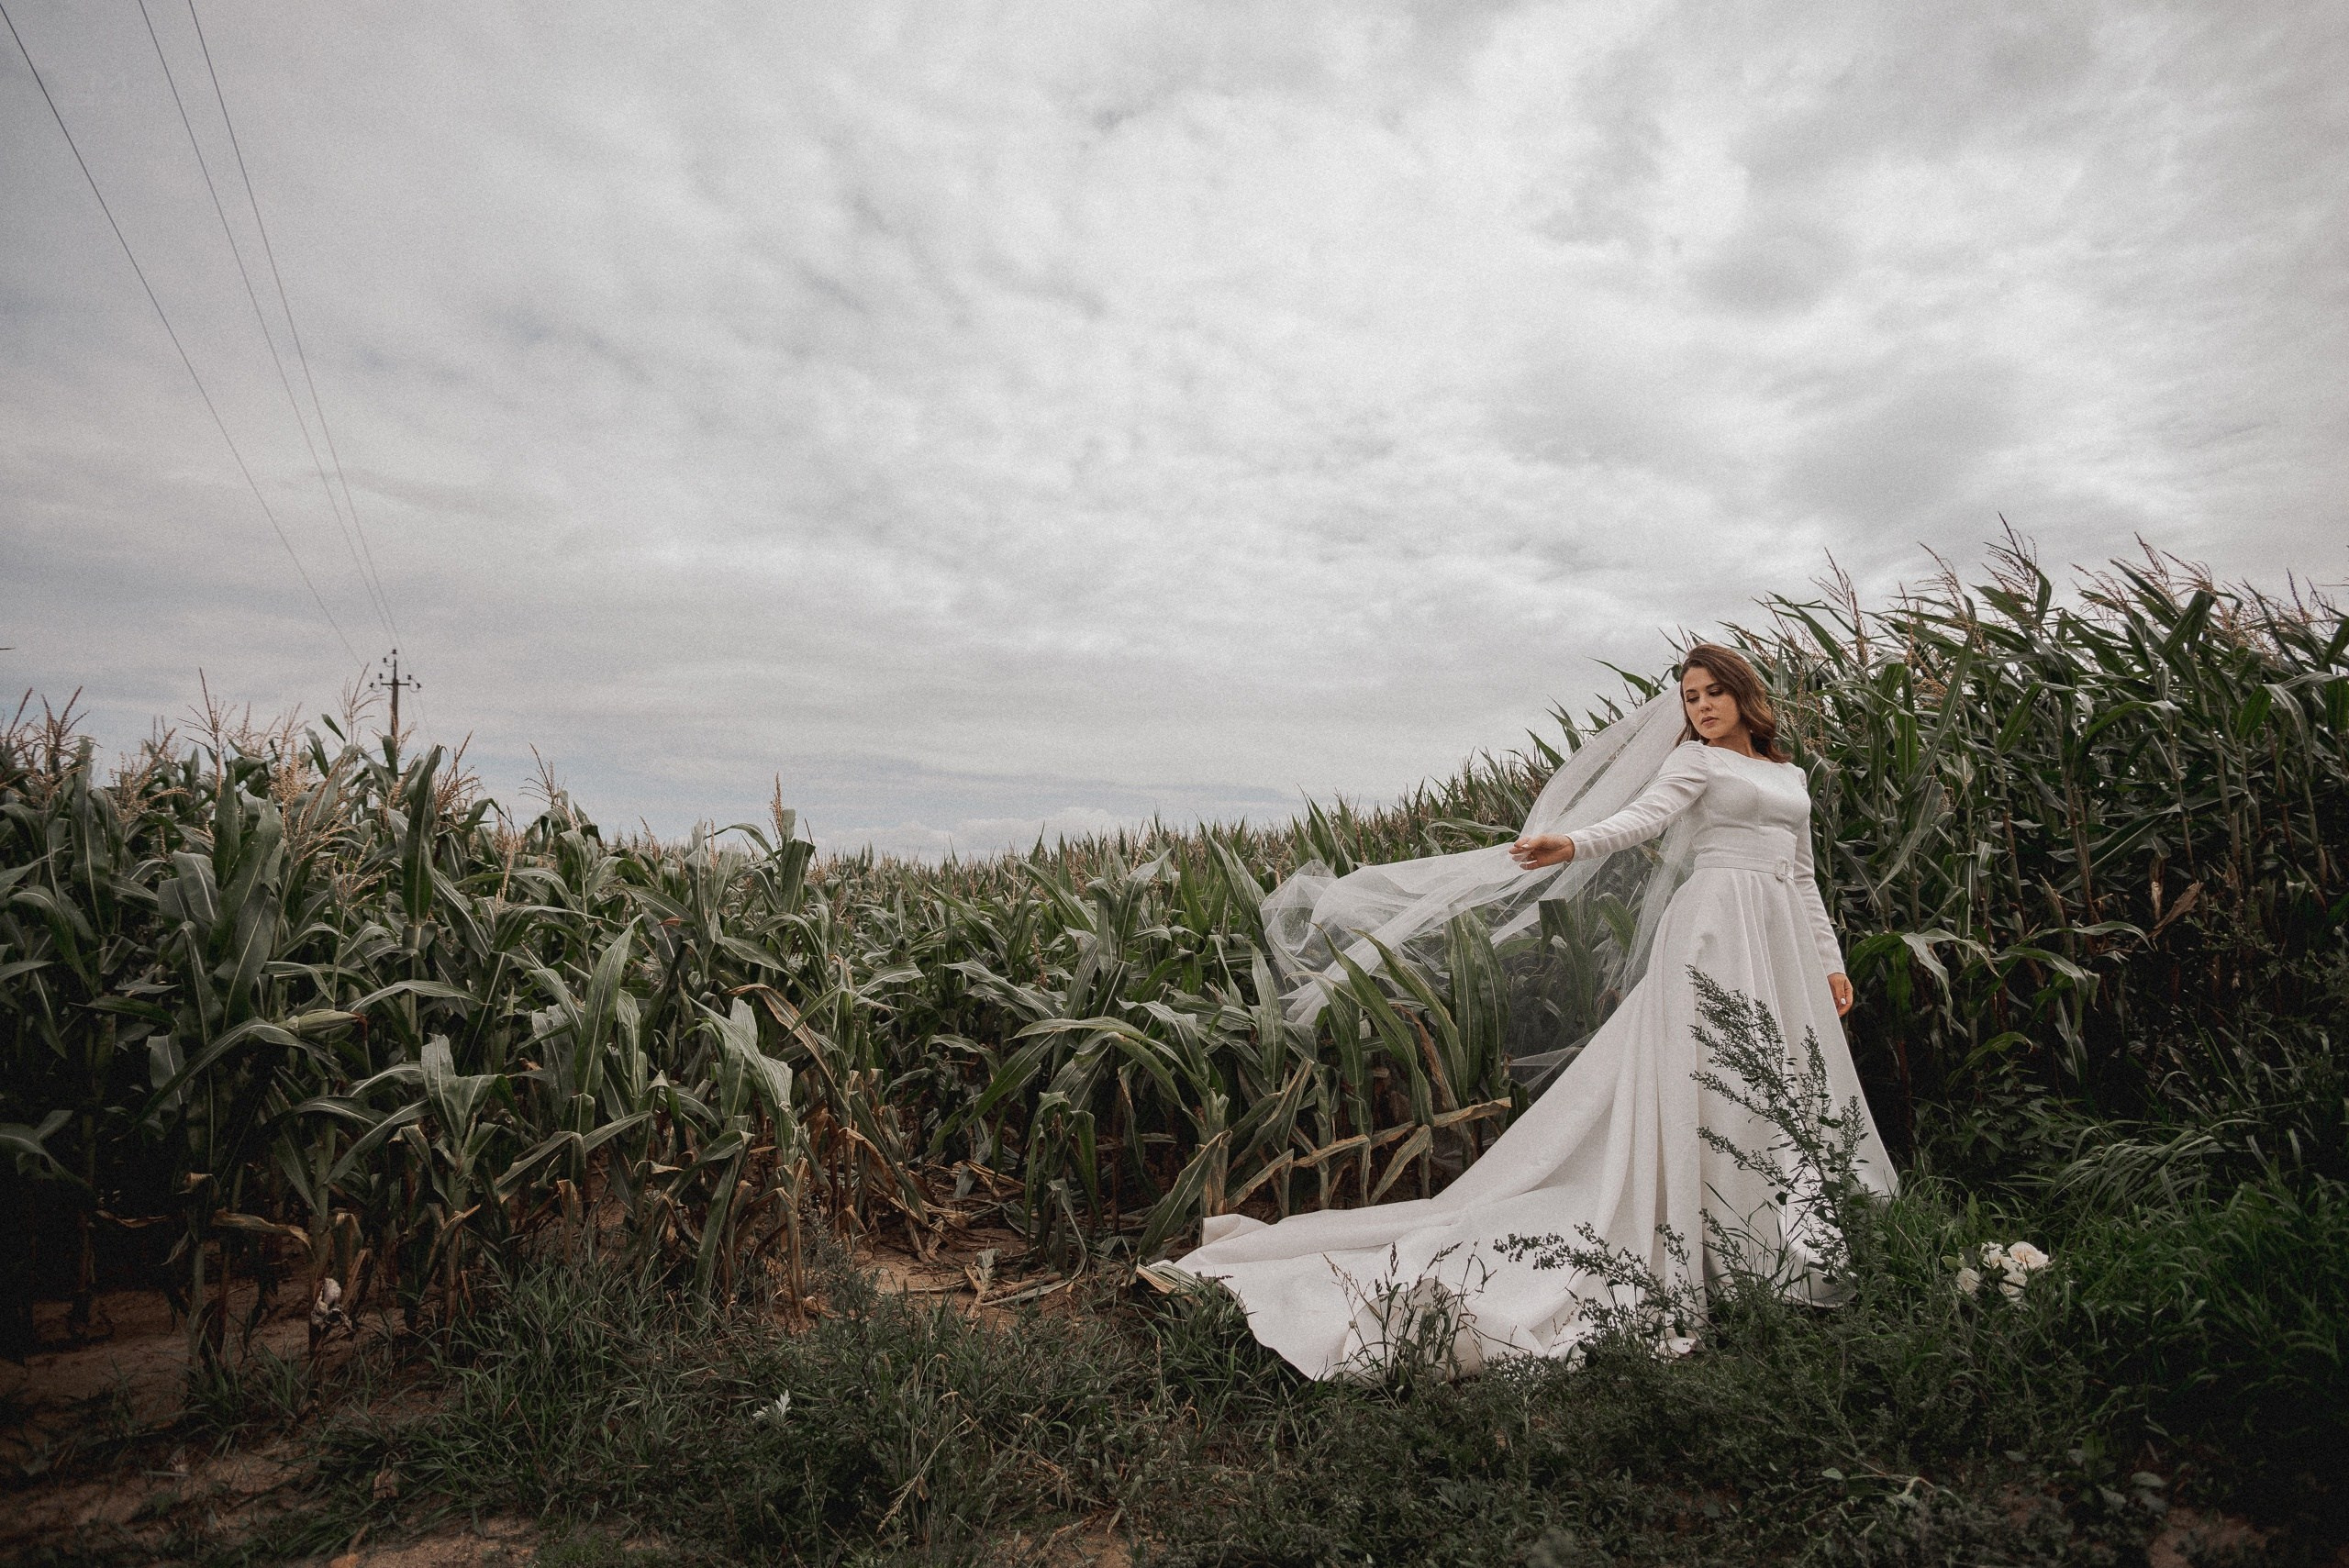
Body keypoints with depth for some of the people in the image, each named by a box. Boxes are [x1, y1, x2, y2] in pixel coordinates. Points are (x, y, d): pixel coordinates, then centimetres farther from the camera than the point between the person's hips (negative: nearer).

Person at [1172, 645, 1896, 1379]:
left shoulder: (1792, 776, 21)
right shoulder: (1695, 761, 4)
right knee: (1710, 1085, -11)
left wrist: (1830, 962, 17)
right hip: (1719, 929, -6)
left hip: (1781, 942, 6)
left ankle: (1787, 1252, 14)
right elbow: (1642, 816, -14)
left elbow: (1802, 877, 23)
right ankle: (1710, 1253, -7)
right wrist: (1571, 843, -33)